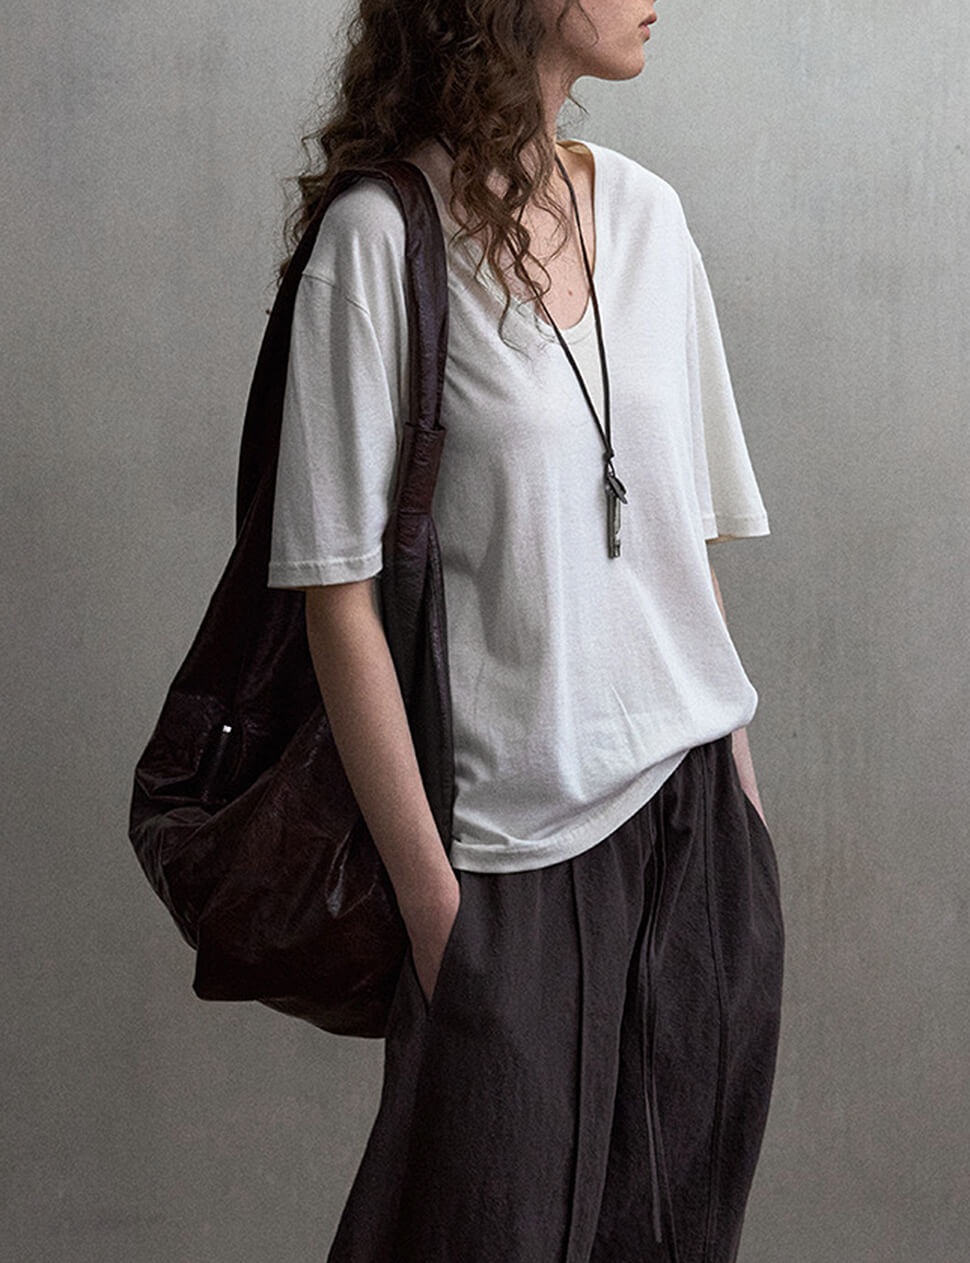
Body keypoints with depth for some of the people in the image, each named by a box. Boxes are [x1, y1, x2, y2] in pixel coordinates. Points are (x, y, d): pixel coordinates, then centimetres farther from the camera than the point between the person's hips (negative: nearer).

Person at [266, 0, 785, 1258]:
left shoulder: (648, 212, 8)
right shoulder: (382, 234, -10)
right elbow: (341, 596, -11)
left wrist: (739, 778, 9)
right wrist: (430, 886, -12)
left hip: (698, 799, 6)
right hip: (518, 837, -5)